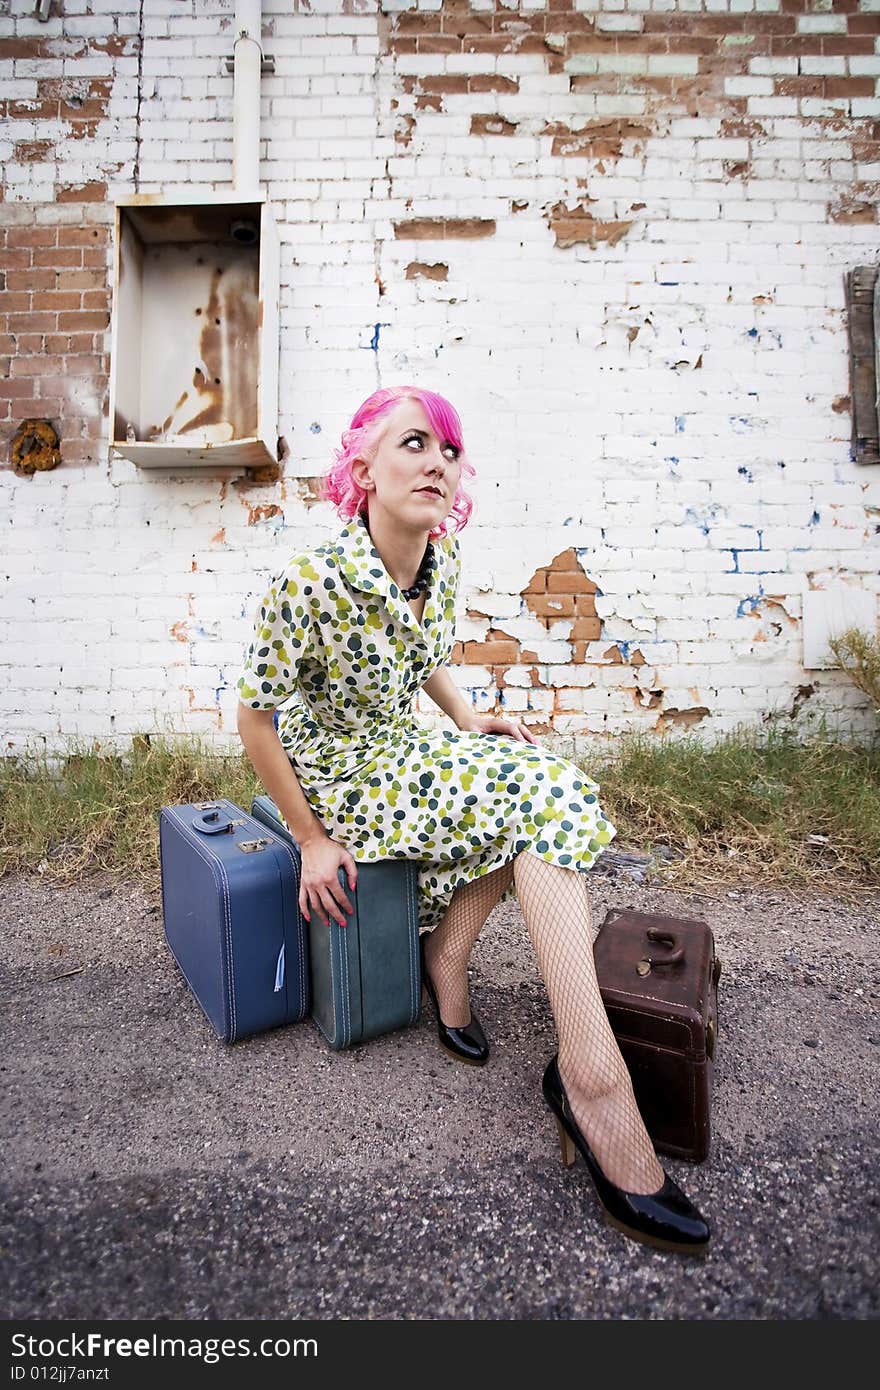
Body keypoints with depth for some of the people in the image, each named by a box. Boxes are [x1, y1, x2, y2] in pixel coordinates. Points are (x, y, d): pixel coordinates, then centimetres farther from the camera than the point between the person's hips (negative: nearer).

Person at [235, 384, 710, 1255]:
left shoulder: (441, 563, -4)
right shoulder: (311, 583, -25)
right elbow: (254, 719, -16)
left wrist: (469, 723, 0)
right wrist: (311, 841, -13)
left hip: (400, 749, 7)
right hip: (334, 774, -7)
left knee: (528, 781, -15)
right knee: (532, 791, -22)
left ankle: (448, 957, 0)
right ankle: (594, 1079, -21)